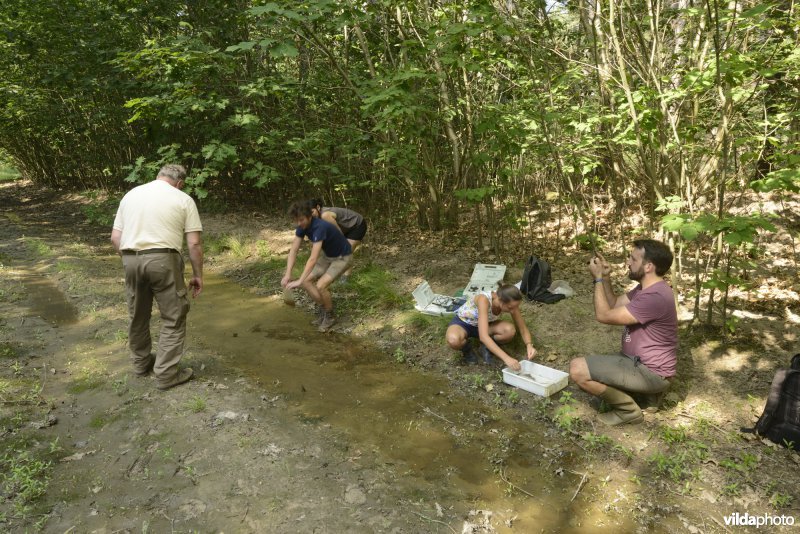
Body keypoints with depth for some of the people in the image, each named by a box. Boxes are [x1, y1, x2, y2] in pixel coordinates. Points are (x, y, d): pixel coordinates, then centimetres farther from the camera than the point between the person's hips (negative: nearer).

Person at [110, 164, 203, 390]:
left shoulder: (131, 194, 16)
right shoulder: (183, 199, 3)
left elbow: (115, 238, 12)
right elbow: (194, 243, -2)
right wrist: (197, 275, 5)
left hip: (130, 260, 5)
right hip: (163, 260, -5)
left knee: (138, 316, 20)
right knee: (173, 318, 6)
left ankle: (141, 363, 37)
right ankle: (166, 374, 8)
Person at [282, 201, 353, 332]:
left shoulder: (319, 227, -37)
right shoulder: (302, 226, -11)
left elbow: (313, 259, -42)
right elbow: (293, 250, -11)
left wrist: (299, 281, -44)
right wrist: (288, 274, -23)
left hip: (342, 257, -8)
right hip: (327, 255, 8)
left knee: (320, 286, -23)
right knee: (307, 281, -4)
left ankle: (330, 316, 2)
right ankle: (324, 310, 13)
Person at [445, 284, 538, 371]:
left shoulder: (510, 303, -23)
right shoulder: (484, 300, -40)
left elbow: (523, 329, -11)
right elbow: (483, 336, -48)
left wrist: (529, 345, -32)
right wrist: (506, 358, -55)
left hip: (481, 325, 4)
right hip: (462, 322, -4)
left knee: (510, 331, -27)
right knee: (454, 340, -40)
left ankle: (486, 347, 1)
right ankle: (466, 347, -4)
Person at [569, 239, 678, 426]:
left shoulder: (655, 297, -28)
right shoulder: (647, 287, 5)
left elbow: (604, 315, -24)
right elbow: (614, 304, 13)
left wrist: (598, 278, -15)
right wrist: (606, 277, -1)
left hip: (650, 372, -10)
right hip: (639, 362, 10)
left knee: (578, 369, -21)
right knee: (585, 364, 22)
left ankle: (628, 409, -3)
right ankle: (646, 393, 15)